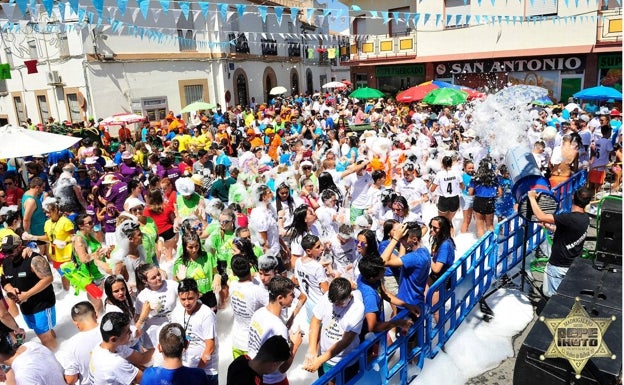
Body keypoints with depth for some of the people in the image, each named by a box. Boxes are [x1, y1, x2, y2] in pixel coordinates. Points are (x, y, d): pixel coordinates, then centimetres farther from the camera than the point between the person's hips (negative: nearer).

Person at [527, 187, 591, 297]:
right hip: (574, 264, 9)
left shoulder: (569, 218, -30)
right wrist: (550, 227, 20)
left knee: (551, 295, 5)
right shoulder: (585, 218, -2)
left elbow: (541, 217, -34)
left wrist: (532, 198, -22)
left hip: (558, 266, -9)